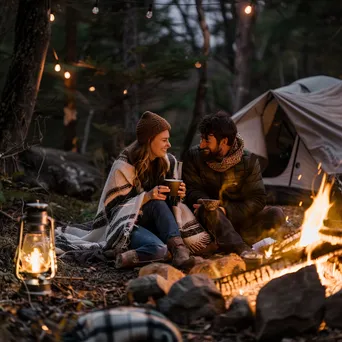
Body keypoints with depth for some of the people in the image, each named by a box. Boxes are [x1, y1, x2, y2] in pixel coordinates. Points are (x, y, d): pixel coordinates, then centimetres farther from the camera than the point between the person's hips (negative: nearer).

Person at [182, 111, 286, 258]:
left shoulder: (249, 161, -7)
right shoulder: (193, 156, -5)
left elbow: (257, 200, -10)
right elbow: (192, 191, -5)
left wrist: (226, 210, -23)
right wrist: (205, 203, -28)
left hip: (238, 219, 2)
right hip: (209, 219, -2)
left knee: (276, 214, -22)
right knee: (209, 209, -38)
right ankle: (240, 248, -56)